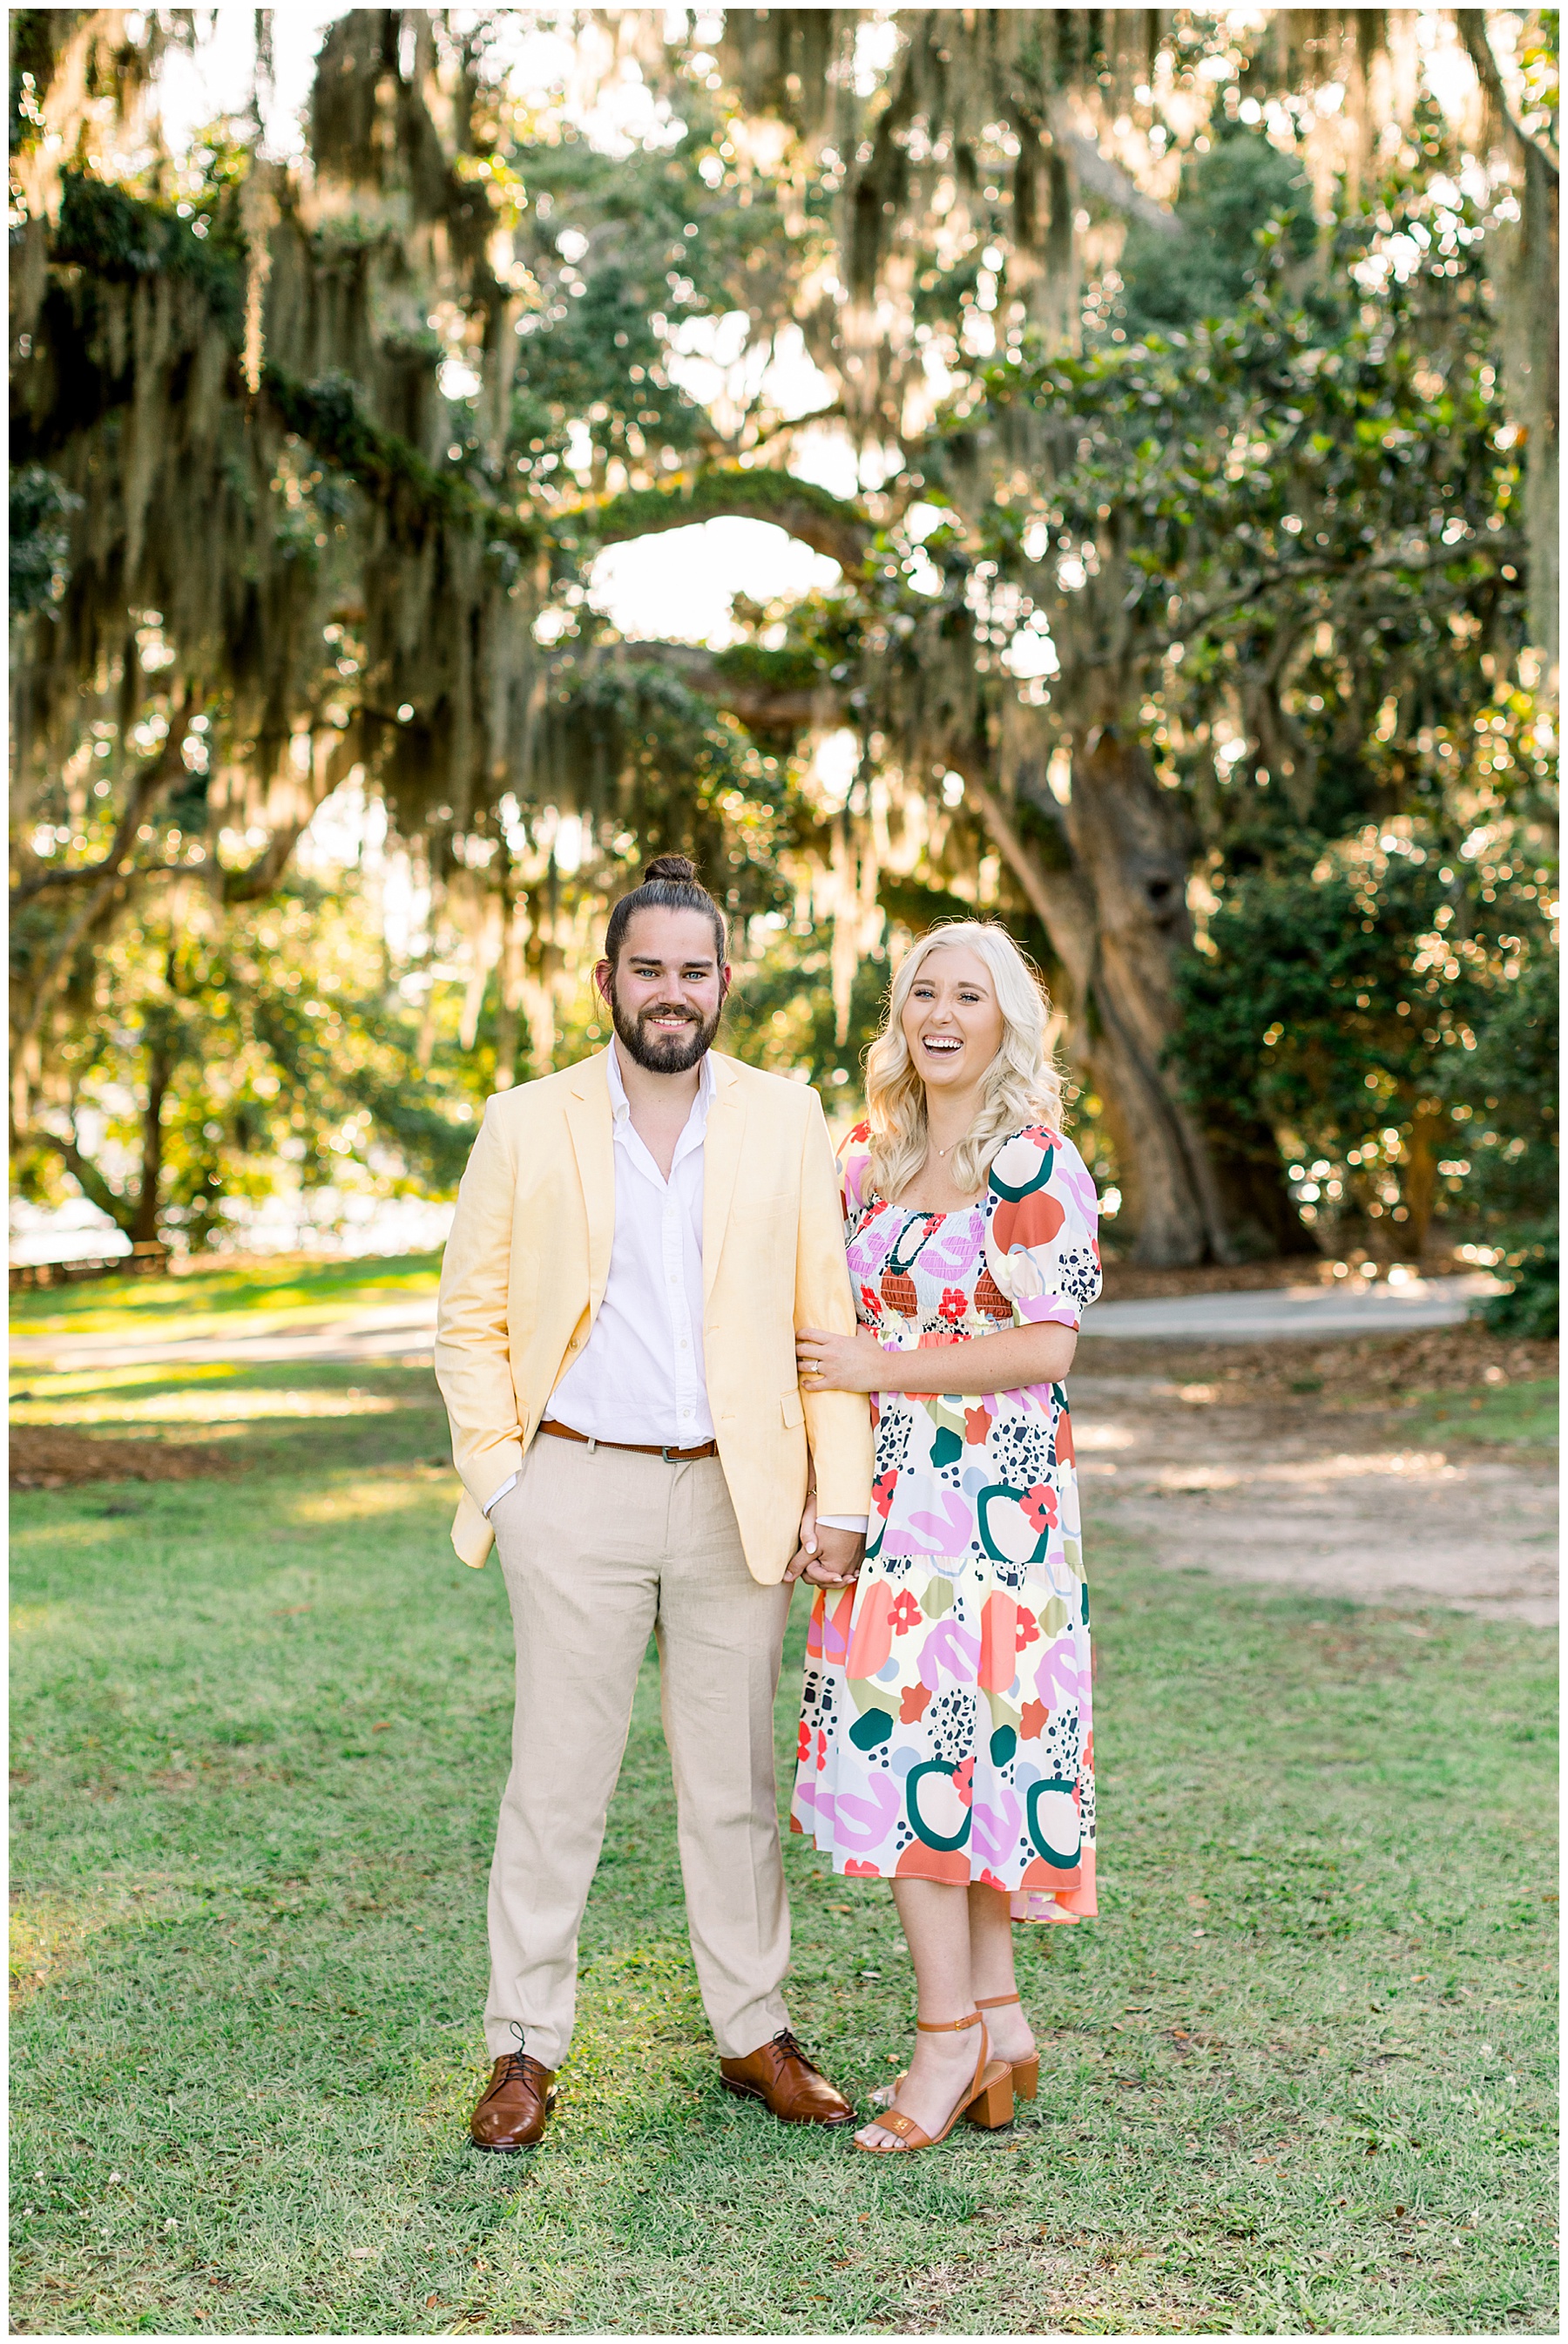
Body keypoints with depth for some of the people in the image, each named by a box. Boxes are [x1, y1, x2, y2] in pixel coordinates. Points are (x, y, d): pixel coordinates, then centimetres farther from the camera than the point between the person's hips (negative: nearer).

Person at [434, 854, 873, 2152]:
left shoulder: (785, 1119, 5)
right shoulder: (528, 1125, 2)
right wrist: (499, 1477, -3)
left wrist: (842, 1497, -2)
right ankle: (525, 2047, 19)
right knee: (557, 1780, 5)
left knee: (736, 1781, 11)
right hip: (579, 1491, -1)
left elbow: (828, 1317, 4)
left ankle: (755, 2032, 25)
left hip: (736, 1495, 1)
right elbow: (469, 1316, 6)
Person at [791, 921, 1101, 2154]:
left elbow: (1046, 1346, -14)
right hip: (894, 1496, 7)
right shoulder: (873, 1159, 13)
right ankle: (1000, 2021, 20)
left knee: (918, 1742, -8)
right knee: (947, 1748, 8)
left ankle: (950, 2040, 5)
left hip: (990, 1498, -6)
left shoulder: (1037, 1166, -8)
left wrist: (878, 1367, -12)